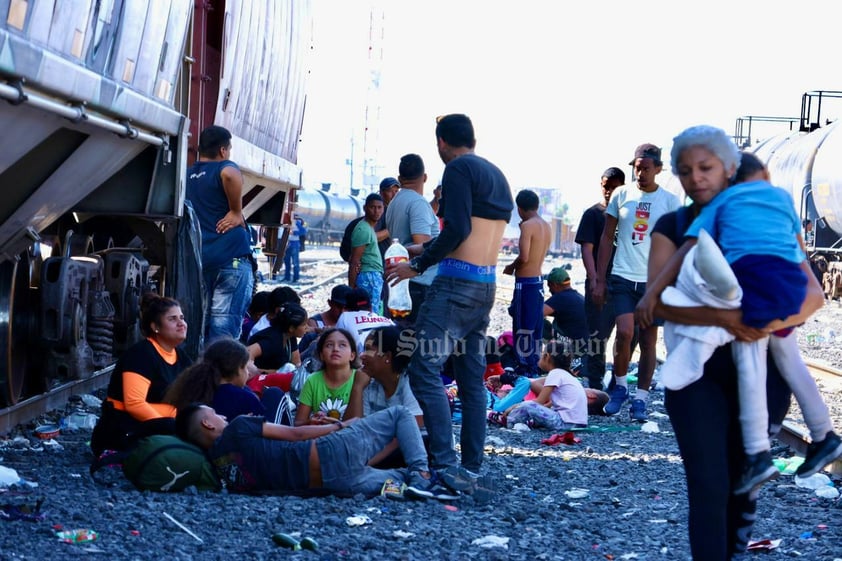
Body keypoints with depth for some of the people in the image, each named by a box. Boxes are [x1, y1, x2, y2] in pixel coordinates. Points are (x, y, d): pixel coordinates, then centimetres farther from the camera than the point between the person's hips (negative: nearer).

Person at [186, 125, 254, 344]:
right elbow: (230, 175, -28)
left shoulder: (188, 176, 18)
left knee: (200, 321, 13)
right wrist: (236, 213, -16)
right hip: (231, 255, -7)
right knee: (225, 321, -9)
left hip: (198, 257, 7)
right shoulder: (224, 168, -3)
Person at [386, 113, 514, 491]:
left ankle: (446, 465, -20)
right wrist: (433, 249, 26)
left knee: (424, 369, -12)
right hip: (487, 284, 9)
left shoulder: (458, 169, -6)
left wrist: (418, 264, -8)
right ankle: (470, 469, 13)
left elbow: (457, 229, -17)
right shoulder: (497, 175, 19)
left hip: (457, 282, -9)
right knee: (472, 378, 11)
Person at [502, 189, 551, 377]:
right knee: (535, 328, 13)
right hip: (538, 280, 8)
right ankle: (534, 367, 18)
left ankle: (525, 368, -2)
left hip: (525, 282, -8)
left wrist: (511, 267, -4)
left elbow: (524, 257, -20)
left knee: (523, 328, -3)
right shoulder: (546, 226, 10)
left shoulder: (528, 225, -14)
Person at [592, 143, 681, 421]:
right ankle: (620, 386, 7)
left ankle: (640, 400, 11)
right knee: (624, 333, -16)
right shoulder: (622, 195, 4)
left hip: (654, 281, 0)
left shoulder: (670, 201, 2)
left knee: (649, 341, 3)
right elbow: (607, 238, 8)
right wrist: (599, 279, 3)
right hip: (623, 277, 0)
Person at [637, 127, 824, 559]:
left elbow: (813, 292, -6)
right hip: (697, 373, -1)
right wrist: (723, 318, -30)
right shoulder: (672, 227, 0)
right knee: (708, 486, -8)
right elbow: (659, 301, -15)